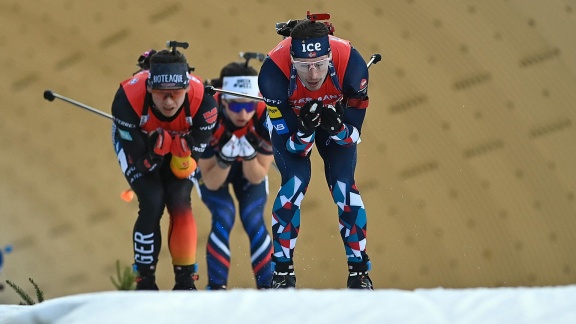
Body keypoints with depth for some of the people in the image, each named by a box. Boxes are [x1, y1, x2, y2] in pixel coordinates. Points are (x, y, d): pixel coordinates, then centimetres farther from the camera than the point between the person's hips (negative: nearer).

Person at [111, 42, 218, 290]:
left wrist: (179, 147, -39)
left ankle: (185, 281, -3)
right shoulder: (128, 99, -39)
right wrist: (157, 148, -43)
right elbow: (142, 163, -29)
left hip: (182, 141, 1)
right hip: (135, 140, -1)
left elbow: (186, 168, -26)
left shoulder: (203, 102, -36)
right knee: (152, 203, -17)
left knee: (180, 202, -15)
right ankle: (145, 281, -3)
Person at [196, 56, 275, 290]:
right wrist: (225, 159, -45)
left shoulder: (267, 117, -32)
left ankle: (267, 286, -4)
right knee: (223, 217, -22)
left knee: (253, 220, -16)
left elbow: (257, 178, -22)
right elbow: (211, 184, -27)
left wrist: (249, 156, -41)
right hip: (212, 166, -1)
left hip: (249, 168, 1)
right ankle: (216, 287, -10)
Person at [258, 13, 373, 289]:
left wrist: (337, 127, -45)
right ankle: (282, 269, -5)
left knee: (343, 185, -14)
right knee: (295, 181, -19)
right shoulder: (274, 70, -38)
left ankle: (359, 269, -1)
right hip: (291, 121, -1)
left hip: (337, 119, 1)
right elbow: (294, 146, -27)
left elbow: (353, 135, -23)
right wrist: (305, 130, -49)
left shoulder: (350, 64, -36)